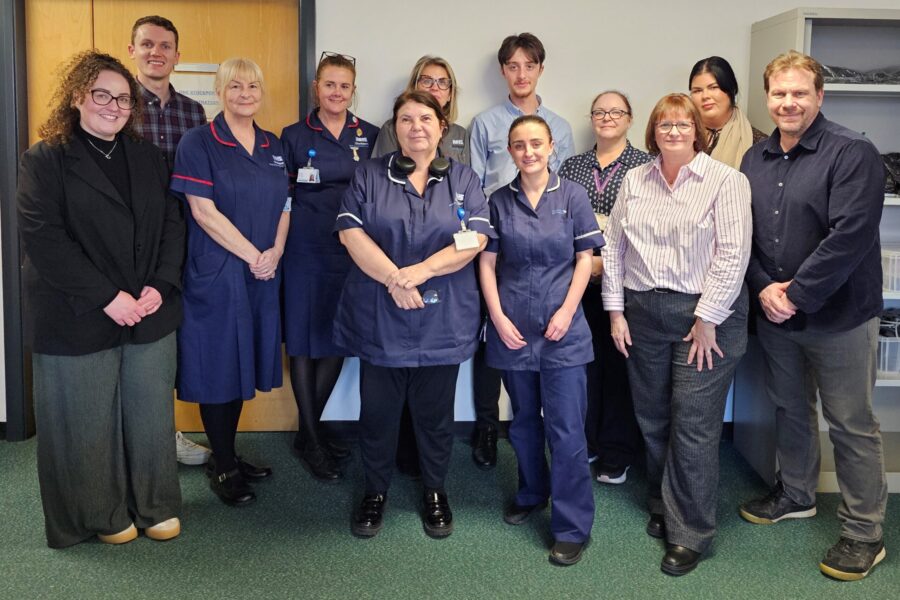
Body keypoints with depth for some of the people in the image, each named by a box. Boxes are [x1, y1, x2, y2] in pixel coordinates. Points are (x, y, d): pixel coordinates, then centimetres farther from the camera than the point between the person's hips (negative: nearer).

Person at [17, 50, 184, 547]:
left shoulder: (148, 157, 11)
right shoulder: (44, 160, -4)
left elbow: (172, 224, 8)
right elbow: (42, 238, -13)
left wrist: (160, 286, -8)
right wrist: (106, 297, -18)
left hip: (151, 314, 4)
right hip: (77, 320, -4)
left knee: (152, 414, 11)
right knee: (88, 422, 7)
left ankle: (156, 506, 28)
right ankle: (102, 516, 25)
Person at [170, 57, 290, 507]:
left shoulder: (273, 147, 11)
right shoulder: (198, 142, -7)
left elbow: (283, 206, 12)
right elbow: (203, 211, -14)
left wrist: (275, 252, -6)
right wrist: (252, 255, -15)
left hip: (262, 273, 6)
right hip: (215, 272, -6)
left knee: (242, 364, 12)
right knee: (217, 366, 2)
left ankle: (229, 456, 26)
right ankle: (222, 467, 15)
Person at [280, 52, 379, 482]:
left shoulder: (370, 136, 7)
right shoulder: (294, 136, 2)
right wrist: (278, 247, -4)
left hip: (353, 251, 2)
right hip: (306, 250, -2)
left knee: (338, 339, 8)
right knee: (303, 340, 2)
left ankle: (311, 427, 25)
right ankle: (310, 439, 14)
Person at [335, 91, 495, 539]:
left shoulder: (463, 178, 7)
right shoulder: (369, 175, 5)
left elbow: (475, 238, -5)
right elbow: (350, 231, -7)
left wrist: (421, 272, -18)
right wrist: (393, 278, -19)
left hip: (442, 318, 0)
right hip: (379, 317, 0)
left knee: (435, 411, 11)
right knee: (378, 409, 8)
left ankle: (435, 492, 29)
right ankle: (375, 493, 27)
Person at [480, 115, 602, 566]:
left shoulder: (572, 196, 0)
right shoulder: (499, 201, 4)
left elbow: (585, 259, 0)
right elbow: (488, 263, 3)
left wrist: (567, 312, -10)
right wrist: (498, 317, -6)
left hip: (562, 330, -2)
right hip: (512, 329, 2)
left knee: (566, 428, -3)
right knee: (524, 421, 16)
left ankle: (572, 527, 7)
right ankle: (531, 494, 38)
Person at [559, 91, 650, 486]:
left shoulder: (644, 166, 2)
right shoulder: (572, 166, 13)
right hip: (579, 279, 3)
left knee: (619, 362, 1)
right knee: (583, 361, 5)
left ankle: (617, 454, 12)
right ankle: (584, 445, 20)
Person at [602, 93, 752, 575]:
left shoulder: (725, 181, -5)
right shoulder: (634, 181, 9)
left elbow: (733, 254, -11)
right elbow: (614, 246, 10)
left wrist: (707, 319, -14)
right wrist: (615, 310, 4)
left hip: (705, 316, -4)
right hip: (643, 313, 5)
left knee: (693, 426, -2)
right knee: (653, 420, 12)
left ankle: (691, 533, 10)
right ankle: (661, 508, 31)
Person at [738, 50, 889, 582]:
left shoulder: (852, 153, -13)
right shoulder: (756, 160, 7)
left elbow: (851, 235, -21)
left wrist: (797, 295, -20)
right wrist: (764, 287, -9)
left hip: (838, 316, -6)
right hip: (773, 315, 6)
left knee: (851, 424, 4)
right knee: (789, 407, 20)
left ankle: (864, 533, 17)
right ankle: (796, 494, 40)